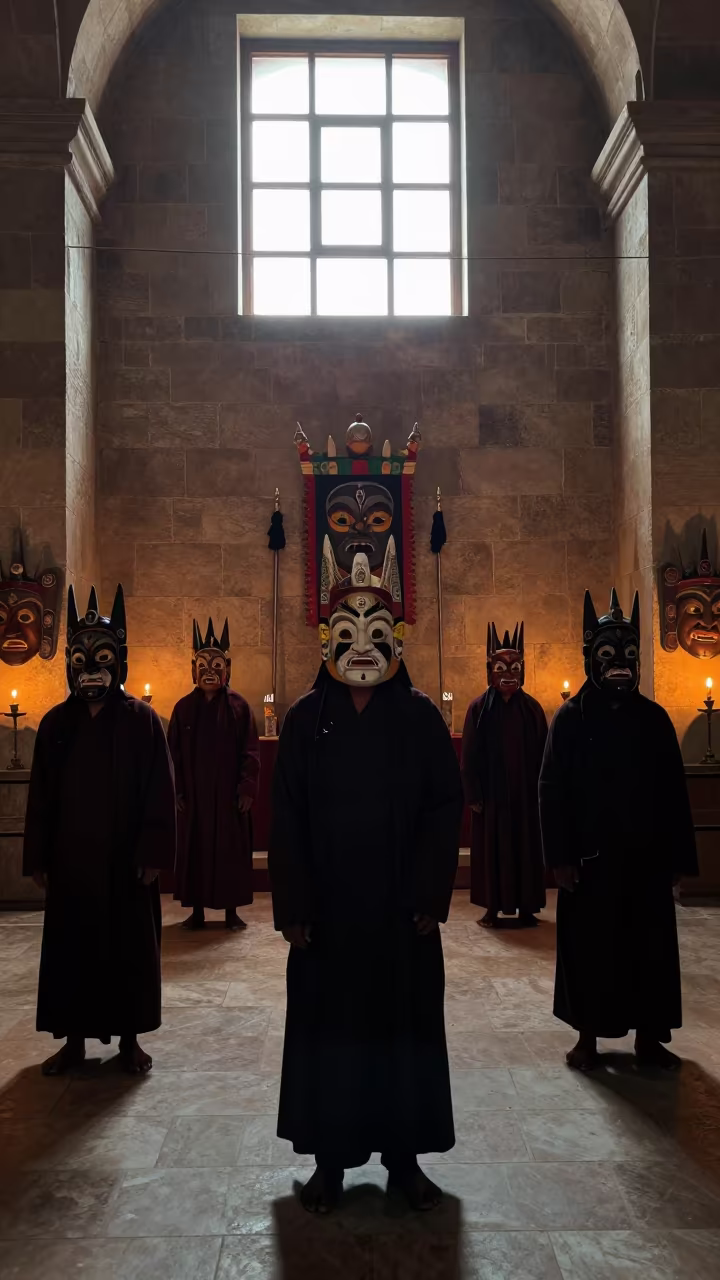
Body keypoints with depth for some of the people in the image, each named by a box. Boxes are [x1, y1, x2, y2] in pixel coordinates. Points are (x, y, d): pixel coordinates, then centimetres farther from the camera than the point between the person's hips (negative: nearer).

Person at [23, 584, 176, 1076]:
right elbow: (40, 795, 5)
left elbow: (160, 792, -6)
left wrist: (154, 853, -11)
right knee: (71, 948, 9)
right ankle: (74, 1039, 23)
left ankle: (130, 1037, 22)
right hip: (70, 859, 3)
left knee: (130, 947, 7)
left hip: (125, 859, -2)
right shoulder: (56, 723, 4)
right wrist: (38, 857, 2)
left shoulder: (142, 720, -4)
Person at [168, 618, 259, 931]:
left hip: (228, 793, -2)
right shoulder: (184, 707, 4)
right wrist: (175, 790, -3)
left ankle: (231, 910, 14)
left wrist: (247, 788, -10)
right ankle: (197, 910, 17)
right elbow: (173, 752, 4)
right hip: (193, 794, 2)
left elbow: (250, 752, -3)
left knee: (230, 850, 4)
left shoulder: (239, 706, -1)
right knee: (194, 849, 7)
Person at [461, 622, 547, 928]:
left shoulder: (532, 707, 2)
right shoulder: (479, 707, -2)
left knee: (525, 847, 6)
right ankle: (493, 908, 14)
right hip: (491, 793, -1)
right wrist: (473, 794, -6)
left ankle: (526, 908, 15)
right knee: (492, 848, 5)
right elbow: (469, 755, -2)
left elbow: (542, 753, 3)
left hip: (525, 793, 1)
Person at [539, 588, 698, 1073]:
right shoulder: (571, 718, -4)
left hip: (646, 856, 3)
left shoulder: (654, 717, 3)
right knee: (590, 946, 6)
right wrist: (560, 856, -11)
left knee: (650, 946, 9)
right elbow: (552, 790, -6)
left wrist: (679, 856, 0)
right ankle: (589, 1037, 20)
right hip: (591, 857, -2)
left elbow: (675, 791, 4)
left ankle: (649, 1036, 24)